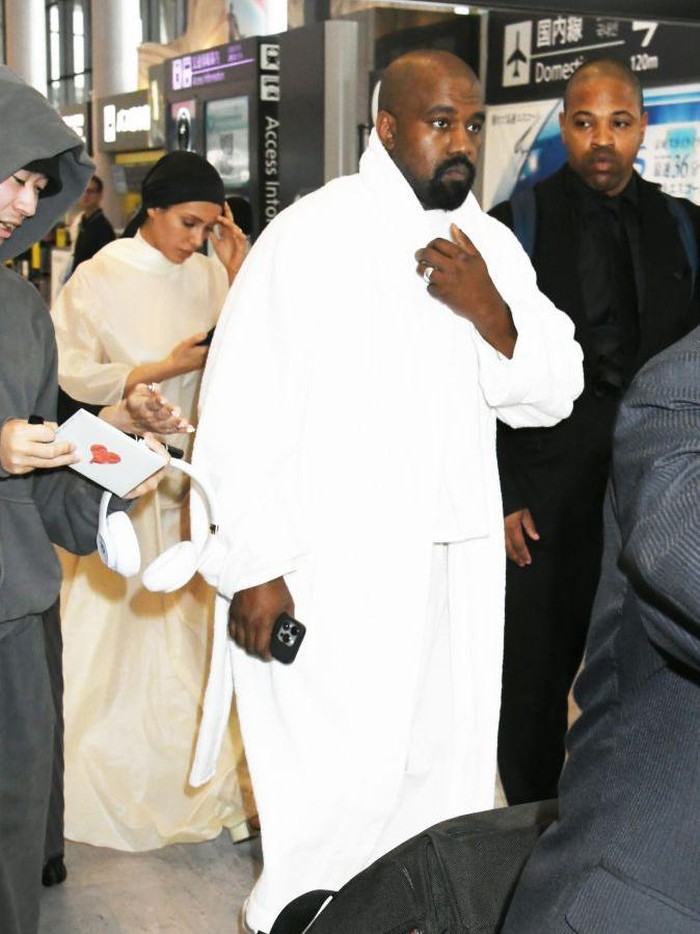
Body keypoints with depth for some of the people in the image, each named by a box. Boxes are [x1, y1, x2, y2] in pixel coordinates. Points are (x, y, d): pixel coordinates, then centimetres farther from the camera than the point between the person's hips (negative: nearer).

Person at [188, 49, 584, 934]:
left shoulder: (489, 245, 9)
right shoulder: (312, 236, -9)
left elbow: (551, 396, 6)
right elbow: (241, 406, -11)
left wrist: (490, 311, -12)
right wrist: (250, 568, -12)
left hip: (457, 562, 6)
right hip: (333, 565, -6)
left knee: (442, 767, 14)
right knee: (343, 782, -3)